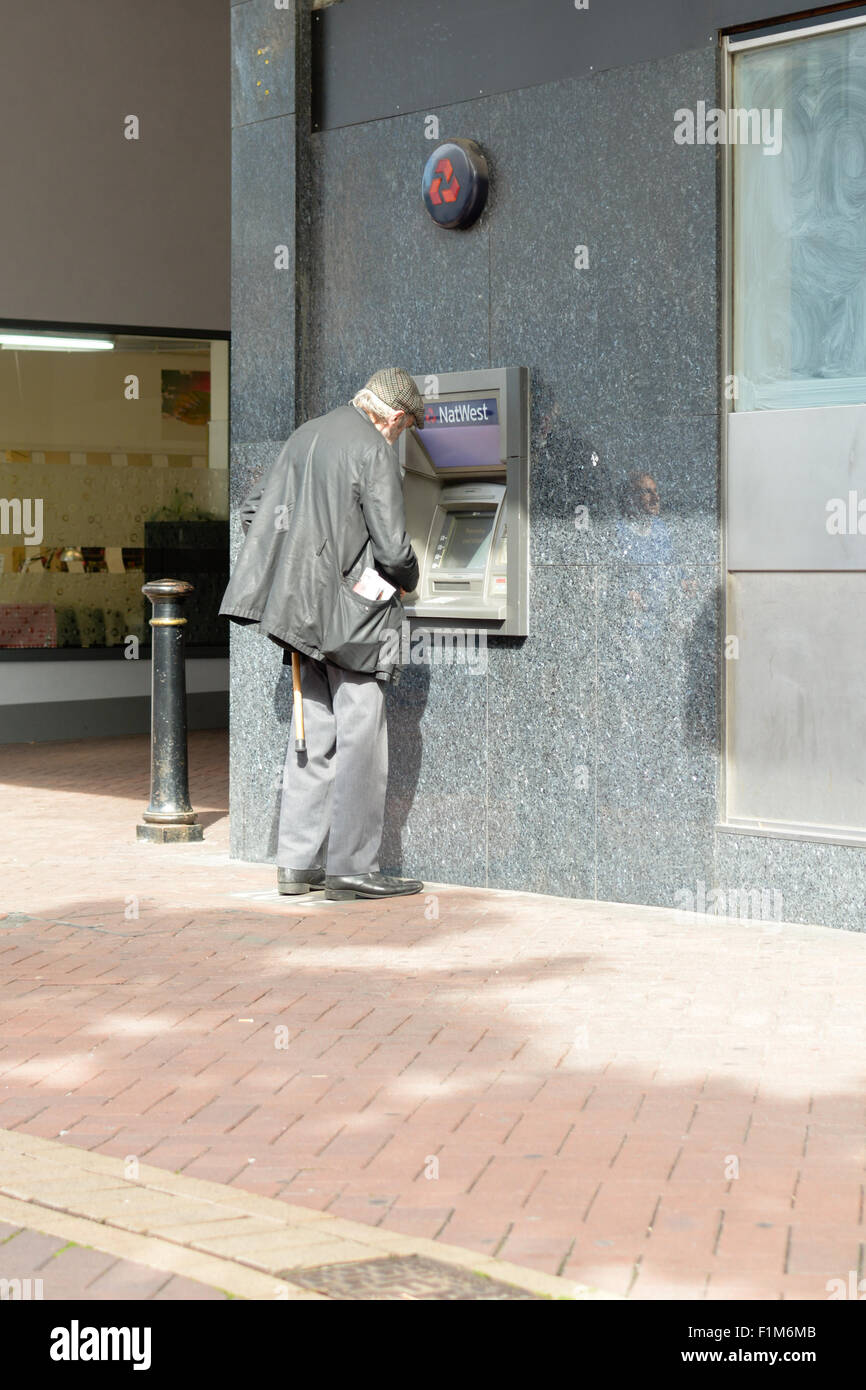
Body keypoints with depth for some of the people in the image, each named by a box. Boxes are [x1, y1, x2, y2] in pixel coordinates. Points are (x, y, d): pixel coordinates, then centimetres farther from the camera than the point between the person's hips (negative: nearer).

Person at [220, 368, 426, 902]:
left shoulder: (305, 437, 14)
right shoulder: (374, 451, -11)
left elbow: (254, 511, 19)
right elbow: (393, 548, -14)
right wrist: (406, 582, 7)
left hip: (305, 611, 8)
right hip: (352, 615, -8)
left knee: (315, 736, 12)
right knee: (361, 739, -2)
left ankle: (297, 863, 14)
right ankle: (351, 867, 1)